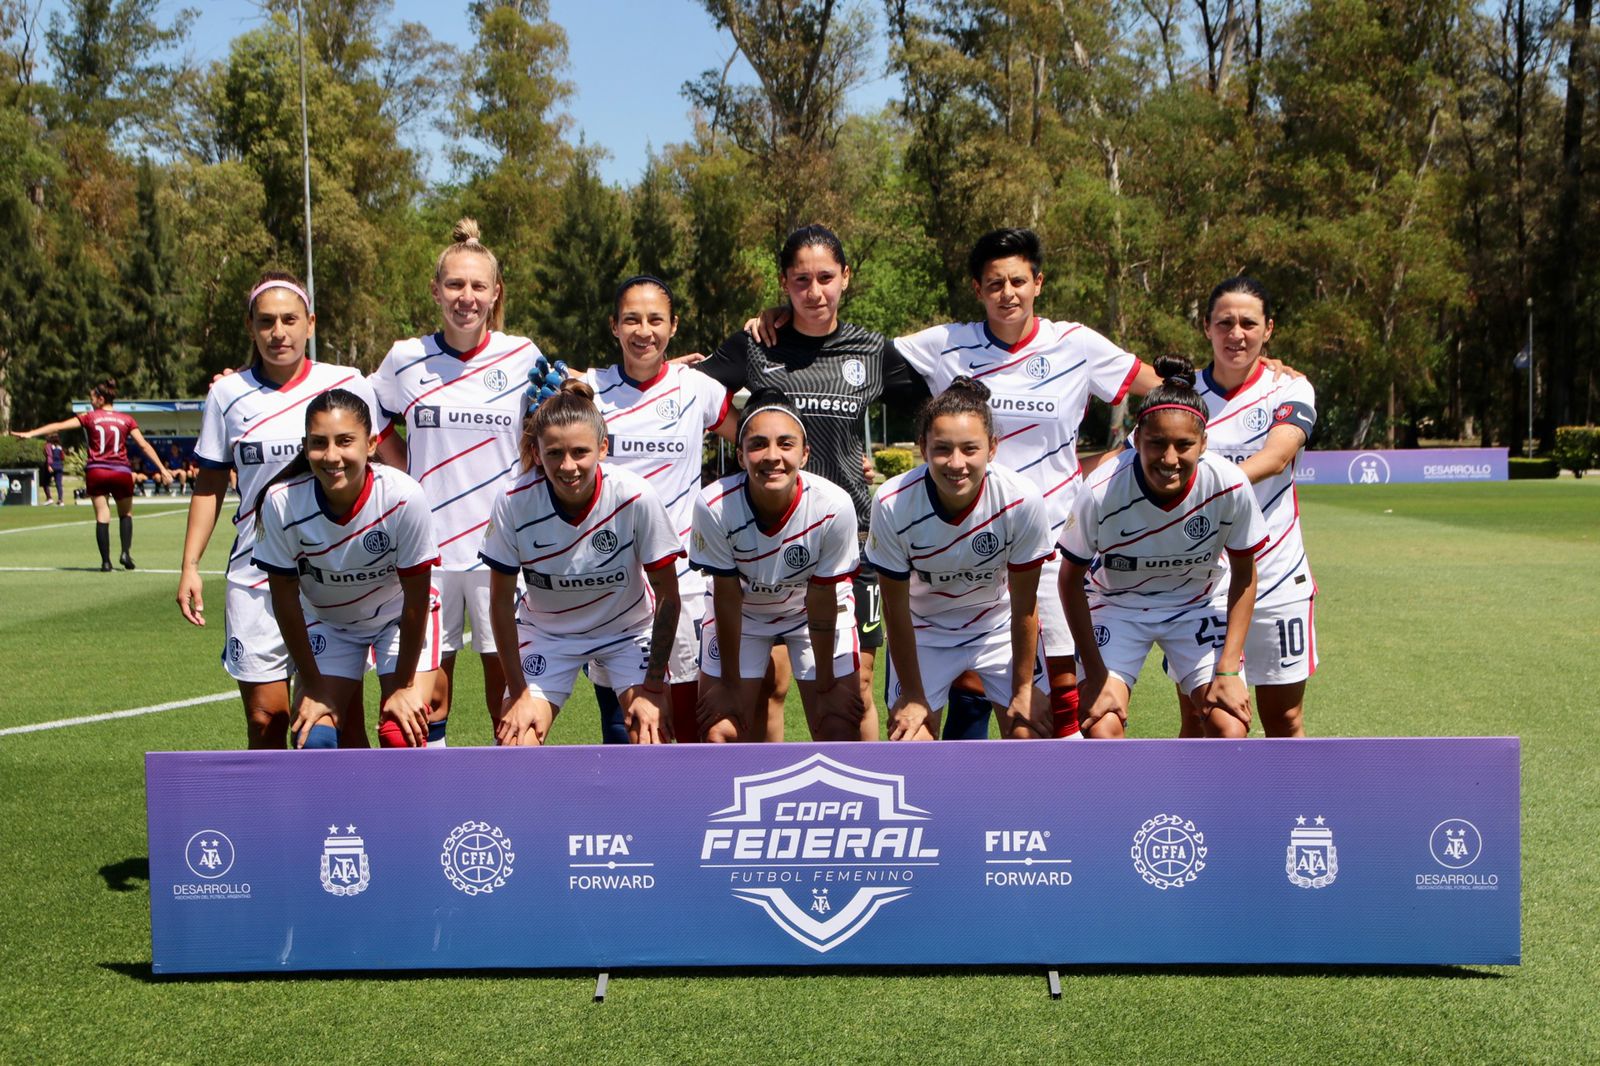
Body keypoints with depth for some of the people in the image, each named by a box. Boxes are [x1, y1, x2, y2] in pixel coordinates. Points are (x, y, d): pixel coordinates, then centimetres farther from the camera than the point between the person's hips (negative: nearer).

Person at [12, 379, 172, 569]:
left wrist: (30, 433, -1)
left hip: (96, 472, -1)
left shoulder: (90, 417, 3)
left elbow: (59, 426, -2)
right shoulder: (126, 419, 6)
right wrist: (162, 469, 4)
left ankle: (106, 562, -3)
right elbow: (144, 445, 3)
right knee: (125, 513, 18)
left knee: (102, 516, 2)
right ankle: (126, 551, 0)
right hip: (121, 473, 1)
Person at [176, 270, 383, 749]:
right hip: (255, 579, 2)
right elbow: (209, 485, 14)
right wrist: (190, 567, 7)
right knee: (264, 719, 4)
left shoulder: (348, 385, 1)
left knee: (343, 717, -2)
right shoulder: (227, 394, 6)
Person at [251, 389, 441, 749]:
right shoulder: (281, 503, -27)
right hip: (325, 621, 2)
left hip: (402, 618, -2)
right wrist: (312, 685, -8)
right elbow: (285, 598, -14)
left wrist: (404, 685, -13)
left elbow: (416, 598, -21)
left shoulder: (404, 497, -33)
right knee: (312, 739, -10)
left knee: (402, 736, -14)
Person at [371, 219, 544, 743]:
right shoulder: (405, 359, 2)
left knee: (508, 684, 4)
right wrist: (409, 479, 4)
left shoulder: (523, 357, 0)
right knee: (429, 689, 6)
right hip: (428, 545, 1)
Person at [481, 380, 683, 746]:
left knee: (652, 741, -16)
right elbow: (501, 599, -12)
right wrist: (519, 693, -10)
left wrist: (653, 687, -14)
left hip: (629, 628, -1)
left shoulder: (636, 496, -27)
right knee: (514, 745, -12)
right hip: (545, 631, 1)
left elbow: (667, 595, -15)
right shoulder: (513, 501, -24)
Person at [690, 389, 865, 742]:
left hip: (819, 613, 0)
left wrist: (826, 687, -12)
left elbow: (822, 598, -21)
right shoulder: (713, 506, -31)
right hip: (741, 611, 1)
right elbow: (727, 596, -18)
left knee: (839, 731, -5)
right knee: (720, 732, -3)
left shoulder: (835, 506, -32)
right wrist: (731, 684, -9)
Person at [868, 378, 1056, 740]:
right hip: (924, 631, 0)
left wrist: (1023, 690, -6)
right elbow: (895, 609, -16)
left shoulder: (1023, 500, -29)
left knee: (1030, 734, -6)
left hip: (1000, 625, 1)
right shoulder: (892, 504, -29)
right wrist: (912, 694, -8)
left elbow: (1024, 605, -15)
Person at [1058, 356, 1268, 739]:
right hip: (1116, 605, -1)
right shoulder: (1101, 493, -30)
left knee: (1230, 729, -13)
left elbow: (1243, 576, -8)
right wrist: (1096, 674, -14)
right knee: (1101, 728, -17)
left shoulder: (1230, 485, -26)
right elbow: (1071, 581, -13)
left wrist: (1228, 670, -11)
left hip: (1201, 604, 1)